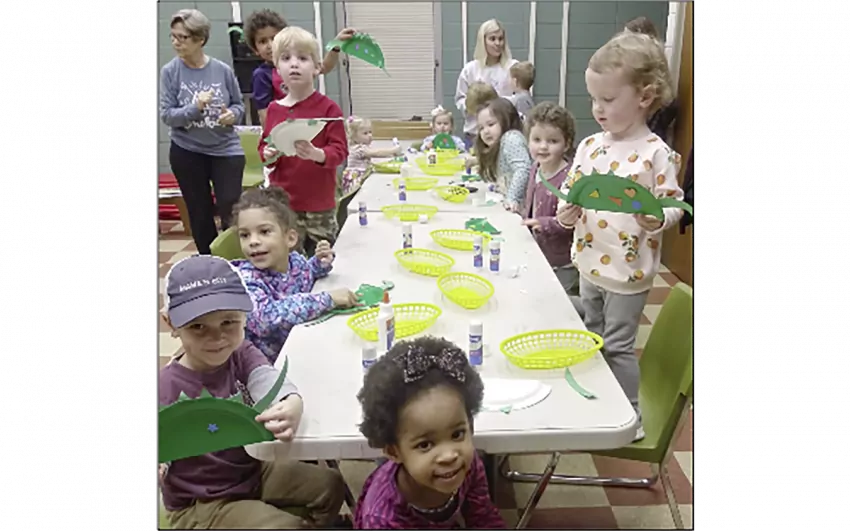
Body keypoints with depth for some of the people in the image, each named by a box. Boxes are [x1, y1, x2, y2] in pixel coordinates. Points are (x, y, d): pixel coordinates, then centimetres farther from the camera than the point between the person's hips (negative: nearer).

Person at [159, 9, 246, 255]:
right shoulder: (170, 71, -6)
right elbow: (166, 115, -8)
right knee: (200, 214, 11)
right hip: (186, 152, 1)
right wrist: (195, 107, -24)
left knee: (231, 211, -5)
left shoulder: (222, 70, -5)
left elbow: (239, 105, 7)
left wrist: (232, 115, -15)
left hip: (226, 149, -1)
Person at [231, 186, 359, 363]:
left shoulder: (296, 262, -4)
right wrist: (327, 299, -35)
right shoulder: (245, 280, -20)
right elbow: (266, 317, -38)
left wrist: (320, 263, -2)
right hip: (271, 363, -5)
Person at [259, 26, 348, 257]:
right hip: (282, 205, 2)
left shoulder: (328, 108, -5)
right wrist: (268, 155, -7)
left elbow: (340, 150, -9)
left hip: (319, 208, -2)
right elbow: (263, 146, 16)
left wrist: (317, 154, -29)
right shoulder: (274, 110, 6)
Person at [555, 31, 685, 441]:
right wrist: (567, 213, -11)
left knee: (618, 345, 6)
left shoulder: (657, 154, -15)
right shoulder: (589, 146, 1)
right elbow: (570, 190, 9)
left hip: (628, 270, -6)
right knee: (592, 340, 20)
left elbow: (675, 204, -11)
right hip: (589, 263, 6)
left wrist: (656, 220, -32)